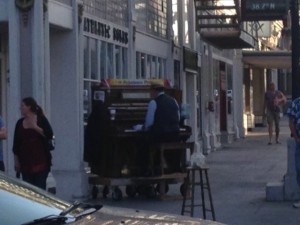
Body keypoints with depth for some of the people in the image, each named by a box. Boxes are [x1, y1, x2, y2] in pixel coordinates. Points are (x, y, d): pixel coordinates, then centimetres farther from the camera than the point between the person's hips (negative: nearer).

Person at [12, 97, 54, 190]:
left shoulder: (41, 119, 0)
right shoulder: (20, 123, 10)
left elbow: (49, 135, -11)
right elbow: (16, 144, 12)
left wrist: (35, 127, -18)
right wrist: (16, 161, 8)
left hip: (40, 161, -4)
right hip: (25, 161, 4)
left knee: (40, 188, -6)